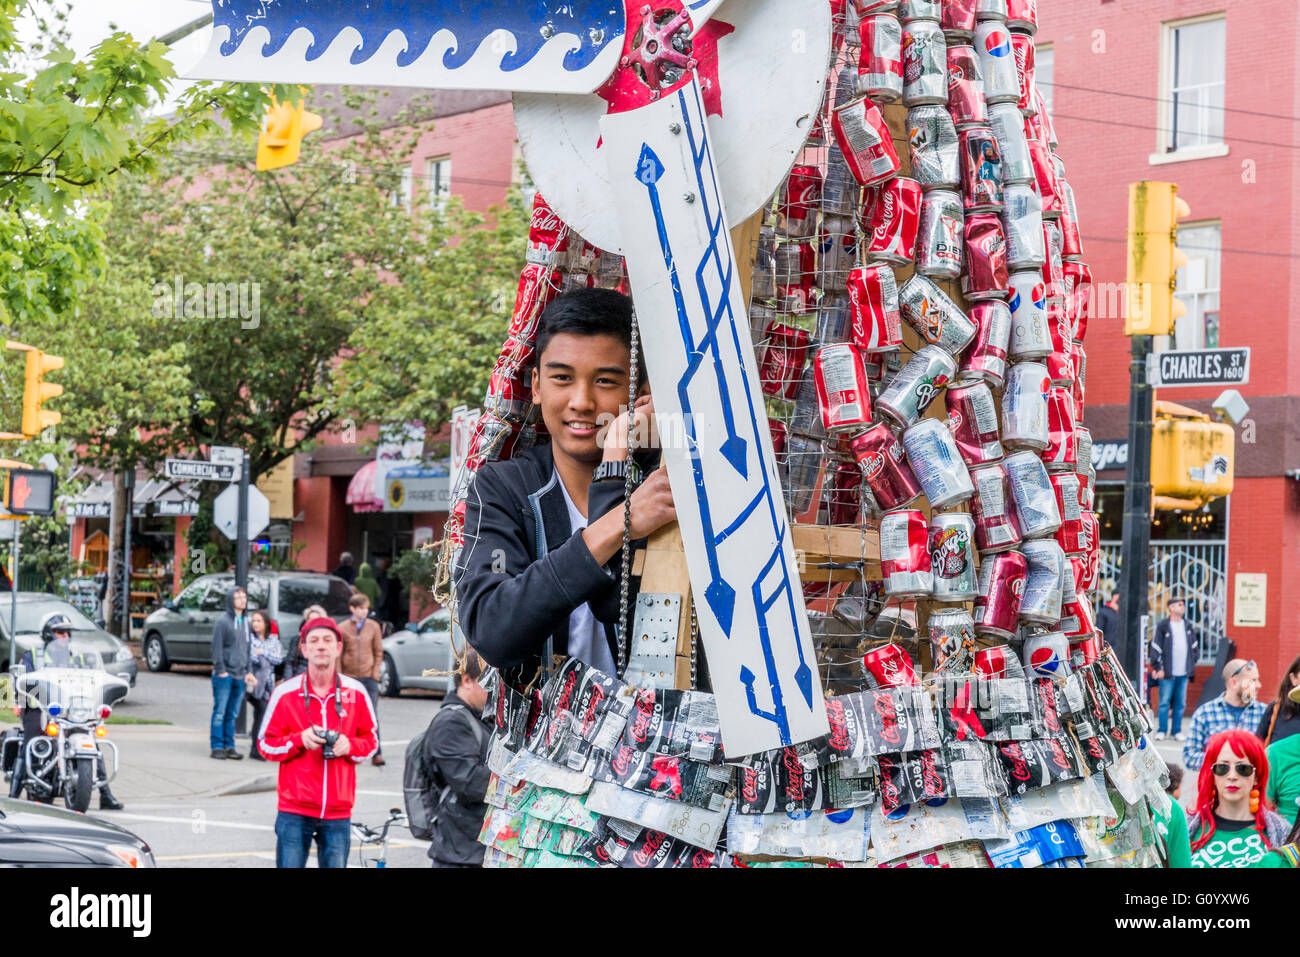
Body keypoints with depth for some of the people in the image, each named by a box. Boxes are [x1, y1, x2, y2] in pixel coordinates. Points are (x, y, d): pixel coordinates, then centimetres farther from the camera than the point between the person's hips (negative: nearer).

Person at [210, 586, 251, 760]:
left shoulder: (246, 622, 15)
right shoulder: (223, 622, -5)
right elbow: (217, 647, -8)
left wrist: (247, 671, 12)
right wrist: (220, 670, -13)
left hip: (239, 675, 6)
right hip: (224, 675, -6)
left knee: (233, 714, 8)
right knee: (220, 712, -5)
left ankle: (229, 746, 12)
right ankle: (217, 747, -2)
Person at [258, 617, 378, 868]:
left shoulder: (355, 692, 4)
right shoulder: (285, 693, -1)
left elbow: (371, 740, 14)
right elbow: (266, 744, 4)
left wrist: (349, 745, -8)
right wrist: (299, 740, -14)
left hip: (338, 810, 2)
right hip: (294, 811, -1)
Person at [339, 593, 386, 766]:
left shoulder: (373, 626, 4)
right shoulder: (342, 629, 0)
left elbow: (378, 652, 8)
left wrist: (375, 674, -1)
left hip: (369, 678, 0)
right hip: (349, 679, 0)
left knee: (372, 717, -3)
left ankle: (376, 753, -3)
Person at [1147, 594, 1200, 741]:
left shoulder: (1188, 626, 12)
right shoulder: (1163, 626, -3)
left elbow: (1195, 646, 20)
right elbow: (1155, 648, -5)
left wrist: (1192, 663, 11)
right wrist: (1158, 668, -9)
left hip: (1183, 673, 4)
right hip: (1168, 673, -4)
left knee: (1180, 703, 7)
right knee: (1164, 702, -1)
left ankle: (1177, 730, 14)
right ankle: (1161, 731, 7)